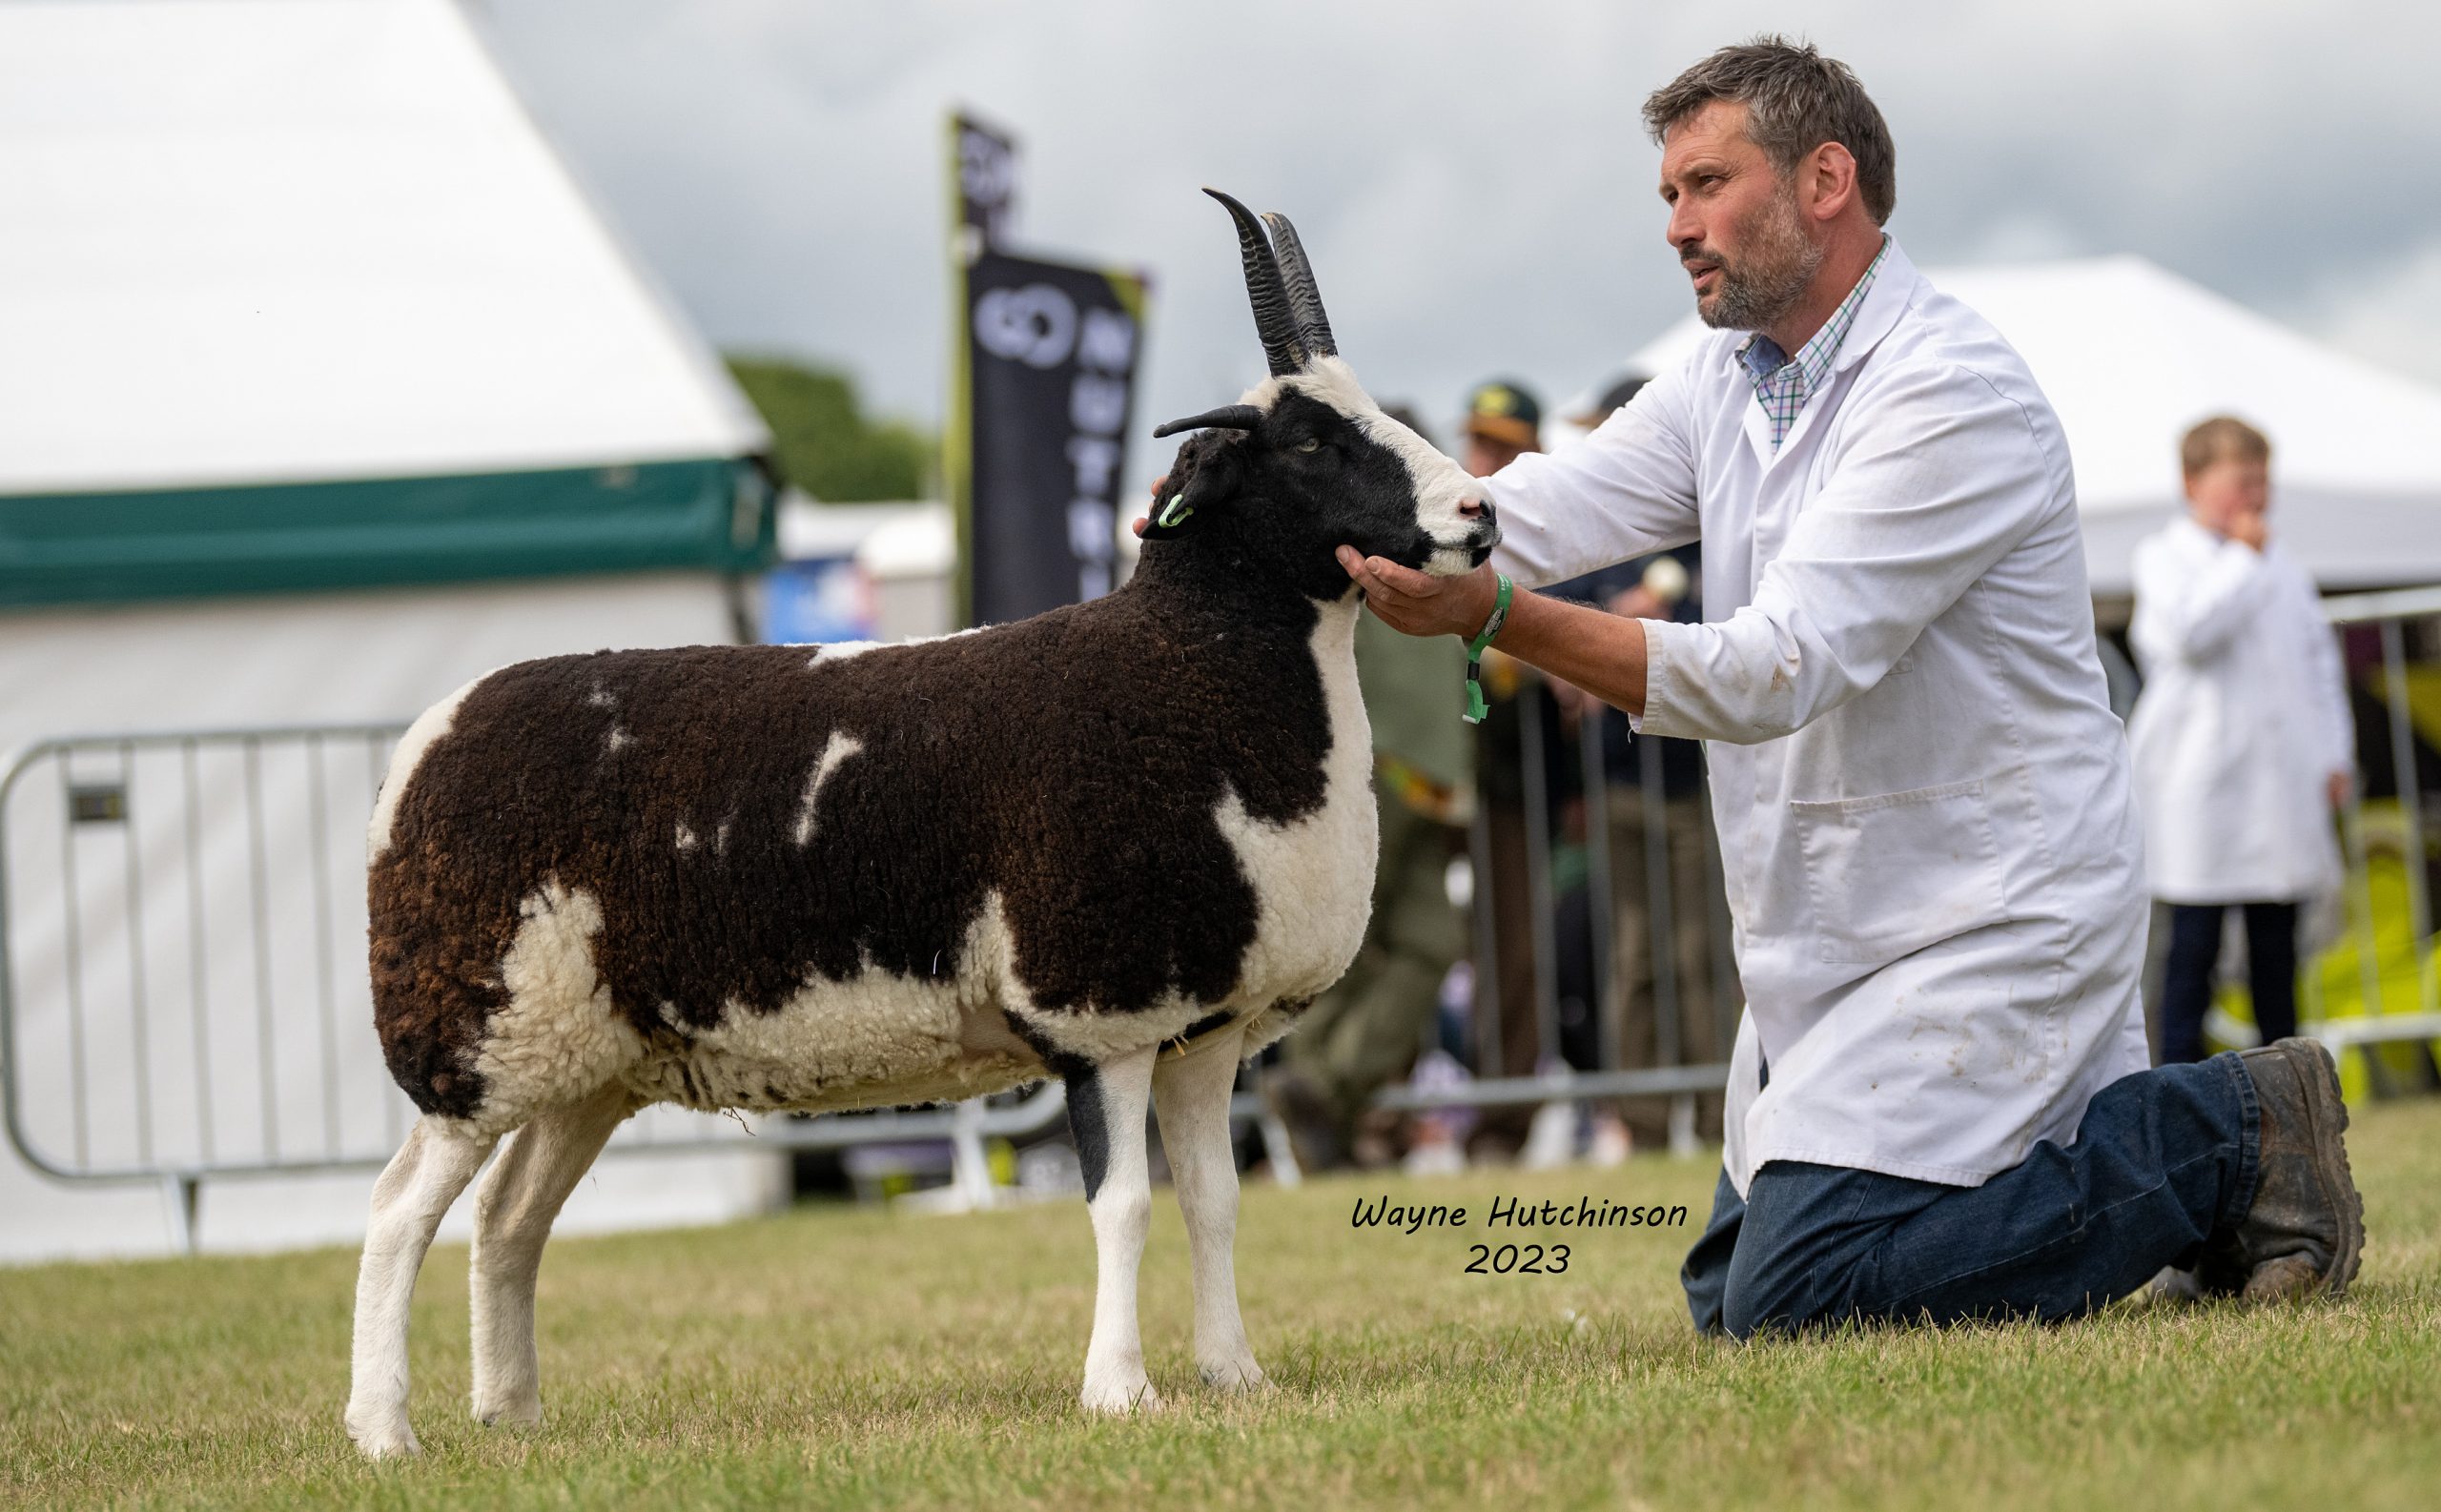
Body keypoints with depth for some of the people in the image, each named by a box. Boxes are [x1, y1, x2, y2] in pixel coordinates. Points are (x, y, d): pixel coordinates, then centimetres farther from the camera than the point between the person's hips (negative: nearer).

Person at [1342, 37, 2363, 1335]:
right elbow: (1521, 517, -2)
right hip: (1829, 941, 9)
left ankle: (2232, 1134, -4)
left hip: (1991, 924, -9)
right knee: (1726, 1295, 12)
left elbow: (1769, 671, -27)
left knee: (1796, 1297, -20)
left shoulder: (1954, 396, -19)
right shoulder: (1724, 387, 10)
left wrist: (1495, 618, -35)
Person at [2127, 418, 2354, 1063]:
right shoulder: (2165, 557, 0)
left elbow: (2321, 660, 19)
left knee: (2276, 948, 8)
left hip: (2281, 785, 5)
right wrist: (2244, 558, -9)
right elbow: (2190, 631, -18)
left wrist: (2335, 755, 11)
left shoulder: (2285, 569, 15)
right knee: (2195, 943, -5)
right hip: (2200, 786, -5)